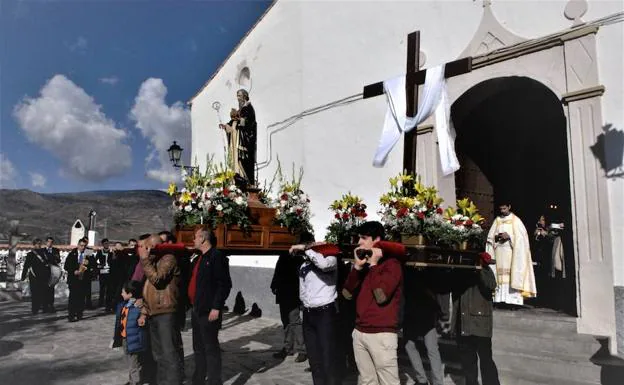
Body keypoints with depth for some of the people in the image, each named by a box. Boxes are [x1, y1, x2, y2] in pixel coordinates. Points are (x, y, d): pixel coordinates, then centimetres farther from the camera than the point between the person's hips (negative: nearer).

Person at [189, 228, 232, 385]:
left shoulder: (217, 256, -12)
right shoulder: (198, 259, 16)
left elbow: (224, 284, -18)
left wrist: (216, 307, -21)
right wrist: (192, 304, 13)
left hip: (208, 310, -9)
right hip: (196, 310, 9)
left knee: (211, 347, -2)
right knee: (198, 347, 17)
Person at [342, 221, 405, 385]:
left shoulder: (391, 263, -8)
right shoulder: (365, 263, 13)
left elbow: (381, 296, -20)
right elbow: (347, 293, 6)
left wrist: (373, 264, -11)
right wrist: (357, 266, -5)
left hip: (381, 334, -7)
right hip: (359, 333, 7)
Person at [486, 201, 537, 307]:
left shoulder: (515, 220, 3)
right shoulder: (497, 220, 14)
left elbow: (521, 237, -3)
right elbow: (490, 237, 12)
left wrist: (509, 236, -16)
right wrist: (497, 237, -8)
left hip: (511, 252, -3)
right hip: (499, 252, 3)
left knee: (512, 274, -9)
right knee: (500, 274, -3)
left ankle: (513, 300, -8)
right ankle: (499, 299, -3)